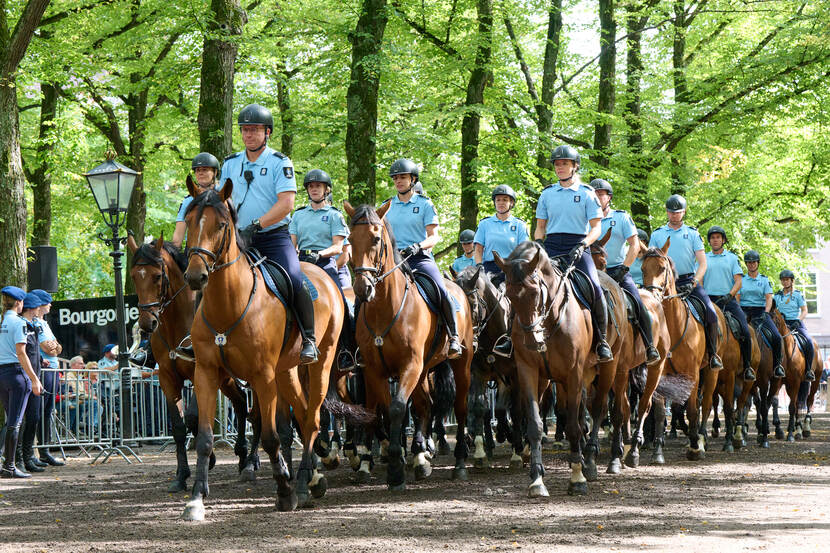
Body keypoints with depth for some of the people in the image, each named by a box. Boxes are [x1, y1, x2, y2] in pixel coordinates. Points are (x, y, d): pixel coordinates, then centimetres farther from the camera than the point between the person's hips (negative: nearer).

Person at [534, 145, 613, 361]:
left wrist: (582, 246, -16)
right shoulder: (547, 194, 15)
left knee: (594, 288, -23)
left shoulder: (586, 193, 5)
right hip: (552, 246, 3)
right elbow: (540, 227, 19)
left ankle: (602, 340, -10)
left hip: (578, 248, -3)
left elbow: (596, 228, 1)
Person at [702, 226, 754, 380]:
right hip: (709, 300, 0)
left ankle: (747, 367, -5)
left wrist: (729, 295, -11)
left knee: (745, 332, -15)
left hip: (728, 300, 0)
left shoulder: (732, 258, 14)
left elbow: (738, 281, 6)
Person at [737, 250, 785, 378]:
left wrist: (766, 313, -15)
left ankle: (777, 365, -4)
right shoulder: (741, 280, 12)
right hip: (744, 310, 0)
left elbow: (769, 298, 2)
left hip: (760, 310, 0)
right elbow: (737, 298, 7)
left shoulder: (764, 280, 11)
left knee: (776, 337, -20)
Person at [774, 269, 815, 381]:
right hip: (782, 324, 3)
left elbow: (804, 311, 1)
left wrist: (797, 322, -15)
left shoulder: (798, 294, 5)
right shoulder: (777, 295, 13)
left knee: (809, 341, -28)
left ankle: (808, 370, -17)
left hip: (797, 323, -2)